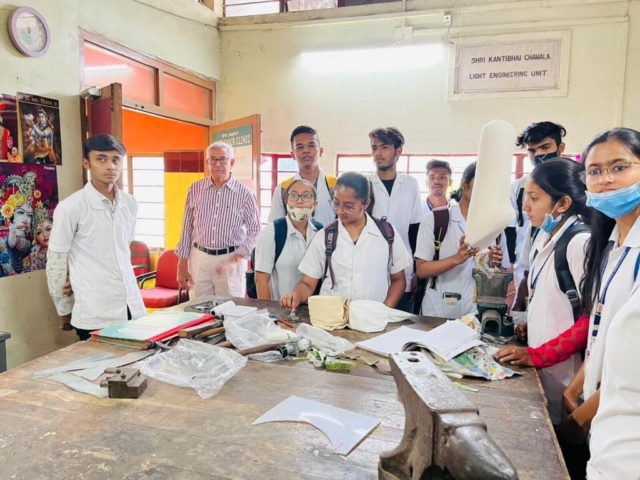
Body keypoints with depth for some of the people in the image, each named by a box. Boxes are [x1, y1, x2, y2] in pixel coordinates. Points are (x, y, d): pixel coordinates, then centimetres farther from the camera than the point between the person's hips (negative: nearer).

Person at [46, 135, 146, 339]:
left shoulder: (130, 204, 5)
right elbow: (56, 263, -3)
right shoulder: (70, 208, -10)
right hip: (94, 315, -5)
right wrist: (64, 309, 4)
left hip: (133, 307, 5)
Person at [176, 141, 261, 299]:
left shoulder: (245, 193, -4)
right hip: (199, 258, 2)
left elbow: (254, 231, -1)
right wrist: (182, 264, 5)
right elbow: (187, 228, 8)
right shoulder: (195, 189, 3)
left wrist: (236, 259, -11)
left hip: (230, 258, -2)